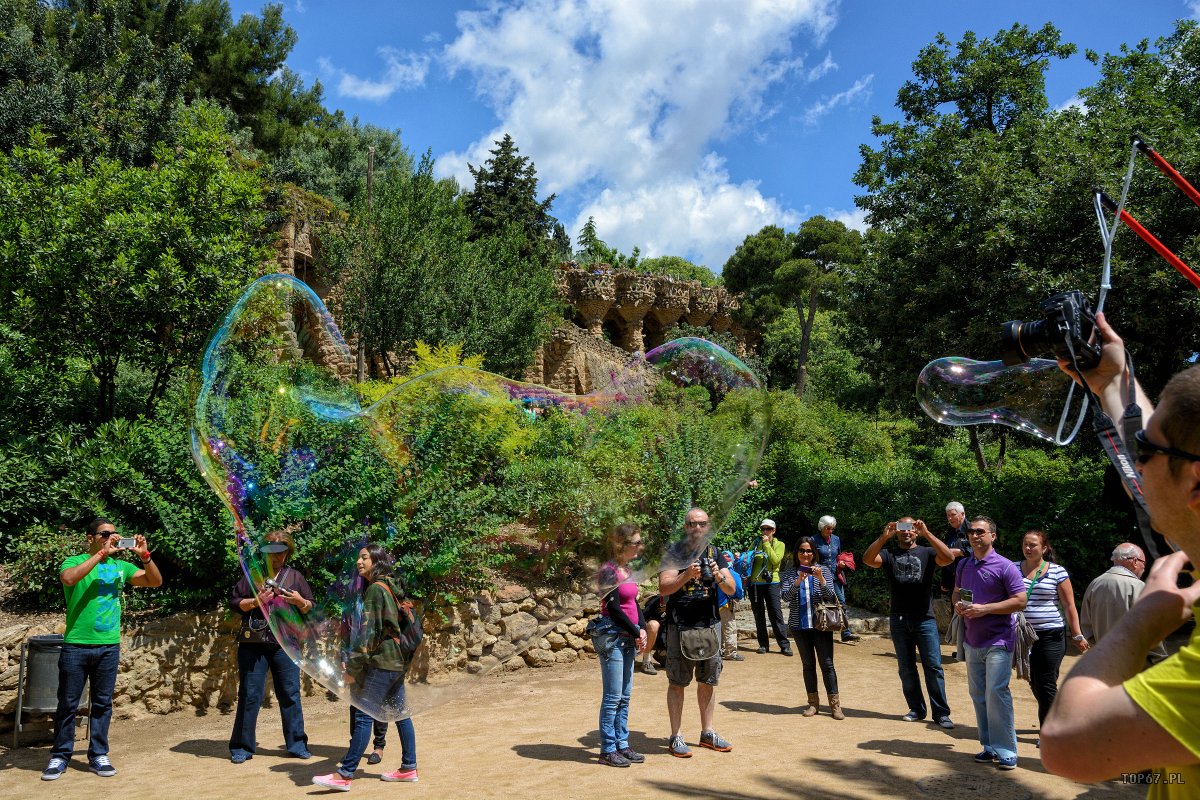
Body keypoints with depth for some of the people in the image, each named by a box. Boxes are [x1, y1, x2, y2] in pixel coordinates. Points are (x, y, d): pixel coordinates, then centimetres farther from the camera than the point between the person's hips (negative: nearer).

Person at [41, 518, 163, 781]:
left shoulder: (120, 566, 8)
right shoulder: (75, 561, -1)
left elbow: (155, 581, 4)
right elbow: (68, 578, -24)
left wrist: (144, 555, -10)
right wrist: (101, 554, -24)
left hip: (109, 646, 3)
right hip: (76, 645, -3)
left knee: (103, 703, 9)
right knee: (68, 703, 6)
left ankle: (98, 755, 18)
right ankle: (60, 756, 19)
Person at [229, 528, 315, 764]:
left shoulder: (294, 576, 12)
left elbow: (310, 609, 12)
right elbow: (235, 602, 6)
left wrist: (300, 601, -9)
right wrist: (256, 601, -11)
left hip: (285, 643, 1)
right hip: (253, 642, -1)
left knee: (290, 695, 5)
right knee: (249, 695, 5)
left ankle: (297, 744, 15)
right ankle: (242, 747, 17)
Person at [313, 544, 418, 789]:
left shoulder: (375, 589, -13)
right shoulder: (393, 587, 15)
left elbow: (368, 631, -18)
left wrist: (353, 666, -17)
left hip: (382, 661, -9)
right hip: (398, 661, 9)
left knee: (363, 715, -6)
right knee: (399, 712, 12)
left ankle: (344, 775, -3)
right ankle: (409, 768, 17)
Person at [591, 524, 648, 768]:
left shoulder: (628, 570, 11)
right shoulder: (609, 570, -14)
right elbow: (614, 608, -17)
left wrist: (642, 629, -1)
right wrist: (636, 633, -11)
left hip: (627, 638, 8)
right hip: (611, 637, -8)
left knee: (624, 696, 12)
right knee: (613, 697, -2)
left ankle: (622, 745, 21)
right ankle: (608, 750, 8)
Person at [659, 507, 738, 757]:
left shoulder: (715, 554, 9)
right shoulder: (674, 552, -4)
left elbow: (731, 589, 1)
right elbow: (664, 588, -14)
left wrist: (719, 577, -19)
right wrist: (686, 576, -29)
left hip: (710, 624, 5)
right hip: (680, 626, -4)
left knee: (708, 680, 14)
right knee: (677, 682, 1)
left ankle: (707, 733, 27)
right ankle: (676, 737, 10)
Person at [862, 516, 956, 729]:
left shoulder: (927, 553, 5)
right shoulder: (889, 555, 9)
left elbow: (948, 558, -16)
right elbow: (867, 559, -11)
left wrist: (926, 533, -22)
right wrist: (884, 537, -21)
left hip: (925, 618, -2)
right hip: (899, 621, 2)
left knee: (933, 667, -2)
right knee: (906, 668, 9)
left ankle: (941, 713, 6)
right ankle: (916, 709, 20)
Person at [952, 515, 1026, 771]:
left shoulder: (1005, 567, -10)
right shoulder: (964, 565, 10)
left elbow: (1020, 601, -13)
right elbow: (956, 592, 22)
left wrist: (985, 609, -20)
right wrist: (957, 605, -1)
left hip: (998, 641, -7)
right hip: (972, 640, 7)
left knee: (996, 692, -10)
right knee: (978, 695, 10)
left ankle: (1006, 752, -1)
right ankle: (989, 746, 21)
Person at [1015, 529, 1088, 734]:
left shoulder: (1057, 571, -2)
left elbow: (1069, 606, 0)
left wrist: (1077, 635, -1)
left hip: (1051, 635, -3)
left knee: (1046, 684, -3)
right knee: (1034, 682, 12)